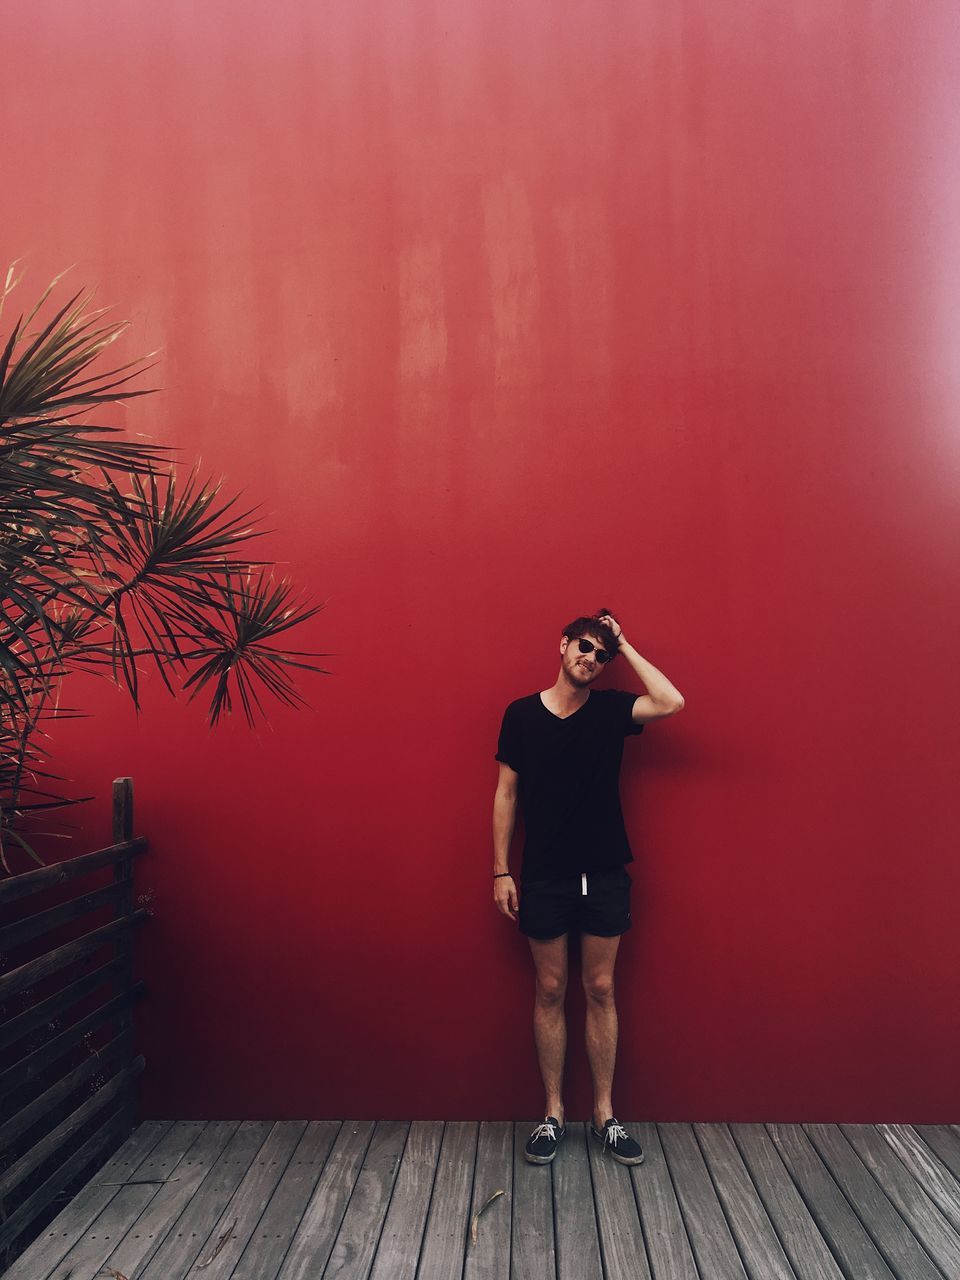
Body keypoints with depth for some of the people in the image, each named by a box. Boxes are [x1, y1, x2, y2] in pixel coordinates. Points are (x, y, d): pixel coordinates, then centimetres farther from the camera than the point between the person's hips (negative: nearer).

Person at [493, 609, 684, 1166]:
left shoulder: (610, 709, -1)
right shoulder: (522, 713, -2)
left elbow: (672, 703, -19)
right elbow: (507, 793, 1)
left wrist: (625, 645, -10)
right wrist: (501, 870, -2)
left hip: (605, 874, 1)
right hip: (544, 876, 0)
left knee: (601, 990, 9)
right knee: (550, 991, 9)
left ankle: (605, 1113, 24)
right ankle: (554, 1113, 23)